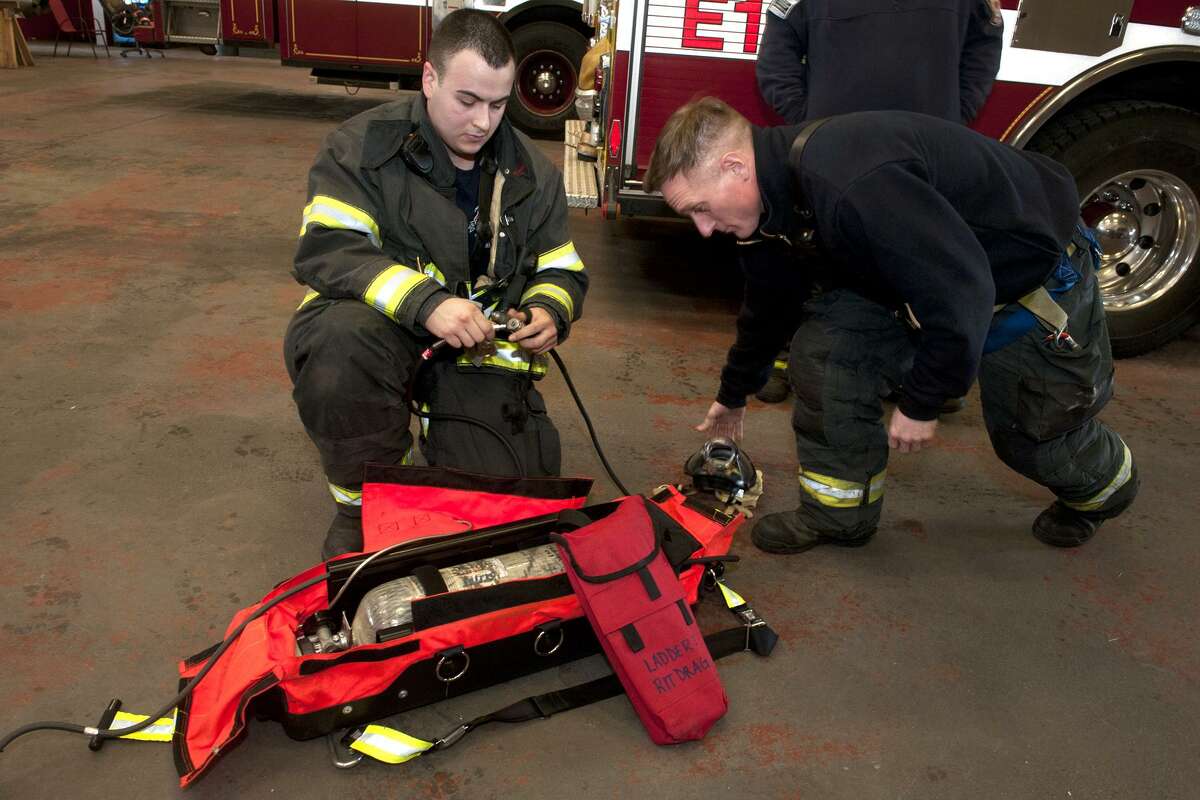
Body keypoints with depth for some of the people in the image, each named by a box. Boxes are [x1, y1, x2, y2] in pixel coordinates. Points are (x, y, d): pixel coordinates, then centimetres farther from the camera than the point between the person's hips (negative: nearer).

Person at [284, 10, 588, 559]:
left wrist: (549, 312, -13)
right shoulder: (365, 147, -8)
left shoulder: (530, 172, 5)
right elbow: (325, 250, -20)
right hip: (383, 328, -2)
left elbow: (561, 271, 12)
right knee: (338, 341, -39)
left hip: (481, 349, 3)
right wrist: (423, 302, -34)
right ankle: (362, 502, -11)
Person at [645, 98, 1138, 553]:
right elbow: (767, 301, 9)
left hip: (1035, 269, -7)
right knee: (822, 350, -7)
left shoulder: (848, 183, -40)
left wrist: (921, 402, -23)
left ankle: (1103, 490, 44)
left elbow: (961, 293, -37)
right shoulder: (782, 186, -9)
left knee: (1037, 428, 7)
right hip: (928, 274, 7)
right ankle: (839, 512, 8)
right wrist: (733, 395, 22)